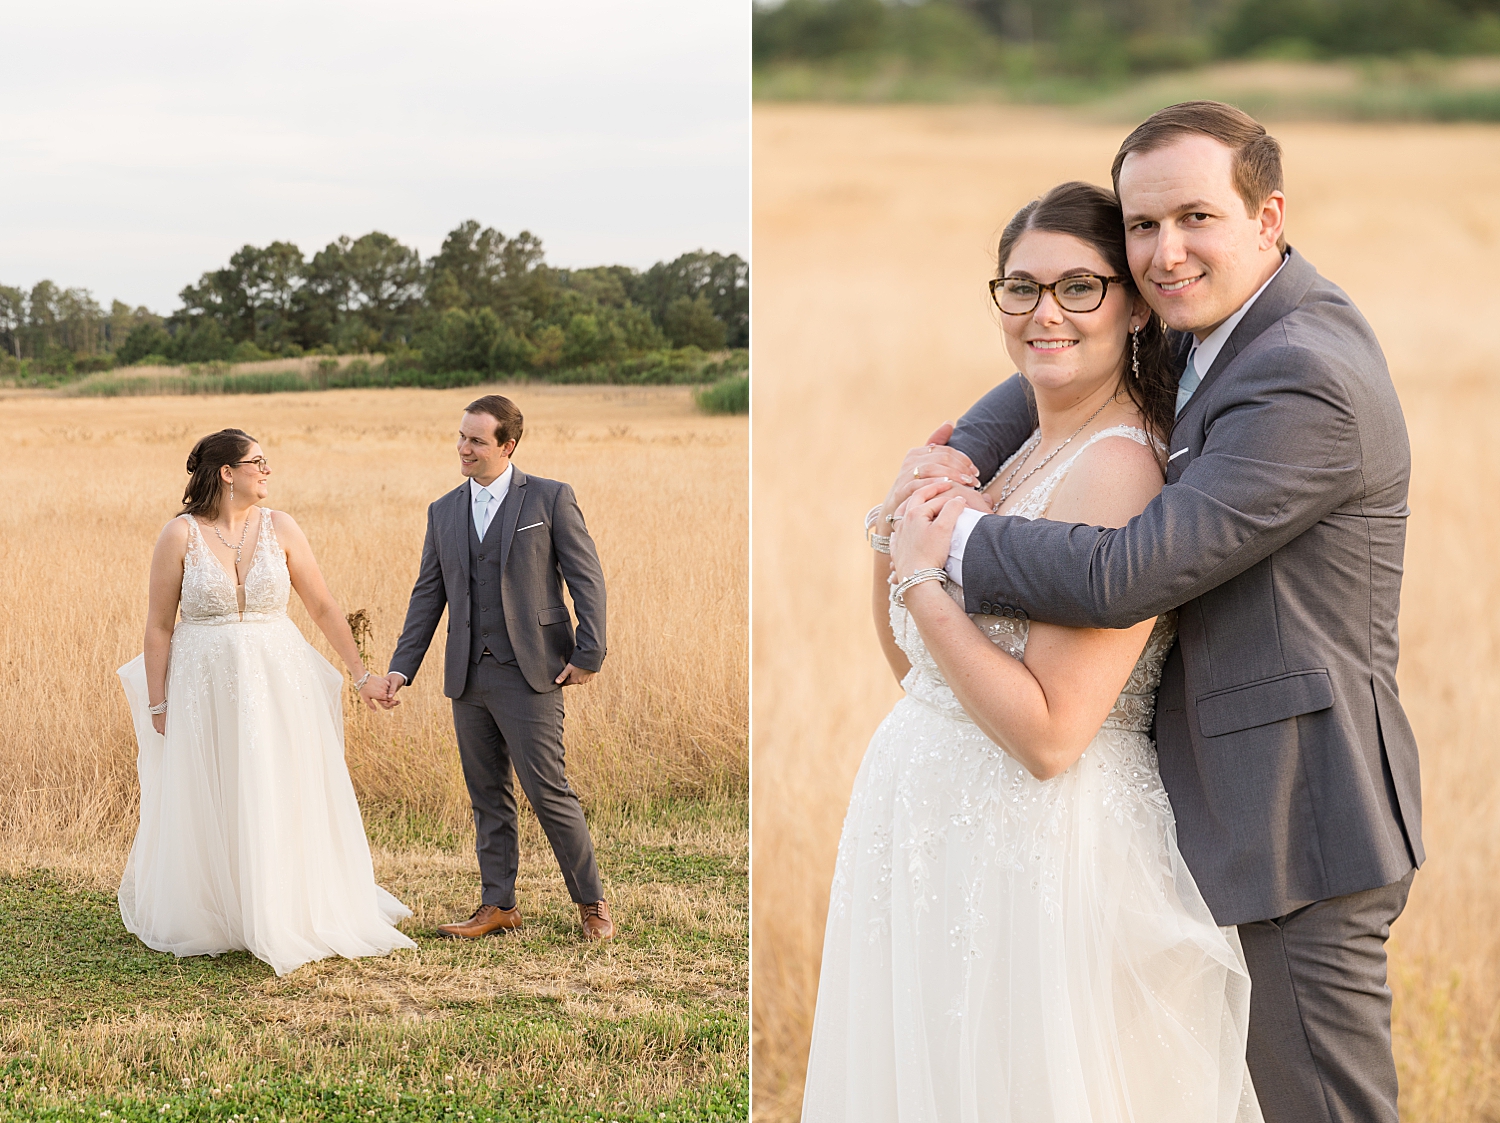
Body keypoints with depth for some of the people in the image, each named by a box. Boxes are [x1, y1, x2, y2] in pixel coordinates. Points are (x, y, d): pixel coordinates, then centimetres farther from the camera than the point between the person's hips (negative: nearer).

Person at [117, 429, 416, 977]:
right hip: (207, 688, -1)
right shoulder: (180, 535, -5)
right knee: (210, 808, 7)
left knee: (285, 803, 4)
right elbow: (159, 627, -1)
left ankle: (288, 917, 17)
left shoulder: (279, 528, 0)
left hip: (279, 683, 2)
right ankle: (212, 919, 23)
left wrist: (361, 673, 3)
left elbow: (323, 607, 5)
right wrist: (156, 705, -2)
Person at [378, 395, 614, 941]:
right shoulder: (444, 512, 12)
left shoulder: (550, 498, -2)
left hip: (529, 674, -5)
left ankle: (591, 902, 5)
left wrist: (589, 654, -11)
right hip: (468, 676, 5)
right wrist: (402, 666, 7)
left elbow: (587, 578, -4)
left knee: (547, 790, -7)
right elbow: (428, 594, 14)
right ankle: (498, 905, 18)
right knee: (487, 795, 10)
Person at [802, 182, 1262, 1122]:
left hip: (1043, 860, -9)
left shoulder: (1121, 469, -19)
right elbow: (915, 663, 15)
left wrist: (922, 577, -18)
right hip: (939, 845, 9)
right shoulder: (1024, 453, 10)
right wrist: (895, 538, -2)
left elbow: (1048, 734, -24)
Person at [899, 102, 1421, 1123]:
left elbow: (1128, 576, -25)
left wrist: (956, 536, -11)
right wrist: (966, 447, 1)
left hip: (1304, 808, -10)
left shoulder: (1305, 384, -22)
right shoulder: (1227, 324, 9)